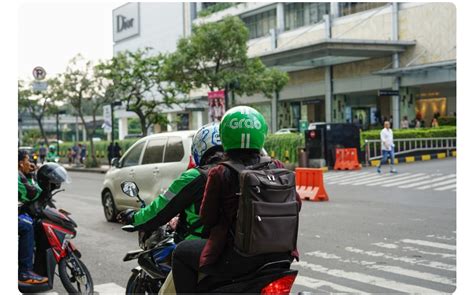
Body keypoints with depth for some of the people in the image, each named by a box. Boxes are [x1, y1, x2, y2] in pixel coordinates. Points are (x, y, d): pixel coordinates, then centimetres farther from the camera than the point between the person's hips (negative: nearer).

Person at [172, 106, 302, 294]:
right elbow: (295, 205, 10)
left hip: (237, 259, -4)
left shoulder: (220, 174, -11)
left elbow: (207, 218, -3)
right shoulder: (277, 168, 0)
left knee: (181, 253, 15)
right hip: (278, 255, 5)